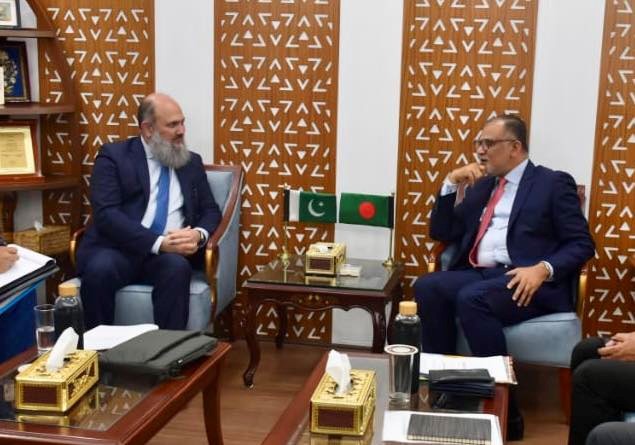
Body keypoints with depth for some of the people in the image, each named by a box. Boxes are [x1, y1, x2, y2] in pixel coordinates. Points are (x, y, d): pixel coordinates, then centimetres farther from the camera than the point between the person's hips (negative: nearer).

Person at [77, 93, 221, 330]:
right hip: (118, 249, -2)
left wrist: (199, 234, -10)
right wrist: (158, 243, -20)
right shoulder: (114, 156, 3)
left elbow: (210, 211, 16)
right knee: (100, 268, -34)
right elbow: (107, 214, -9)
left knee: (177, 267, -32)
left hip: (169, 253, 2)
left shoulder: (191, 162, 17)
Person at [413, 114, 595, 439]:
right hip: (476, 275, 5)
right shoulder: (480, 185, 22)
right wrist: (451, 184, 8)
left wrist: (542, 269, -20)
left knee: (472, 299, -34)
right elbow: (441, 233, 20)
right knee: (427, 287, -24)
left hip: (525, 281, -5)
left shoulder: (553, 183, 5)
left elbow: (581, 244, -2)